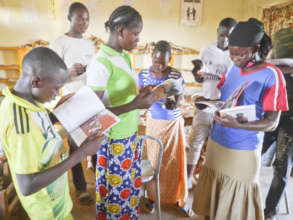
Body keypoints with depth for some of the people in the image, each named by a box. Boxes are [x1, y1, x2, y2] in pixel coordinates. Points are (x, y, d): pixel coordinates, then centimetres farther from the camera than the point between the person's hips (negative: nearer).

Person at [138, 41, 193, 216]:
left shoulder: (177, 75, -11)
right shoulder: (144, 75, -6)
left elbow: (181, 99, -10)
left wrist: (174, 103, -32)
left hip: (173, 123, -1)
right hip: (154, 123, 1)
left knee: (176, 161, 8)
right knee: (153, 160, 11)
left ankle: (179, 199, 29)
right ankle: (152, 196, 32)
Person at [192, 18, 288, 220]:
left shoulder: (271, 75, -13)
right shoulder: (232, 69, 4)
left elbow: (272, 123, -13)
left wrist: (238, 125, -29)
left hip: (243, 151, -5)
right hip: (216, 143, 5)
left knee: (236, 200, 11)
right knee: (211, 192, 16)